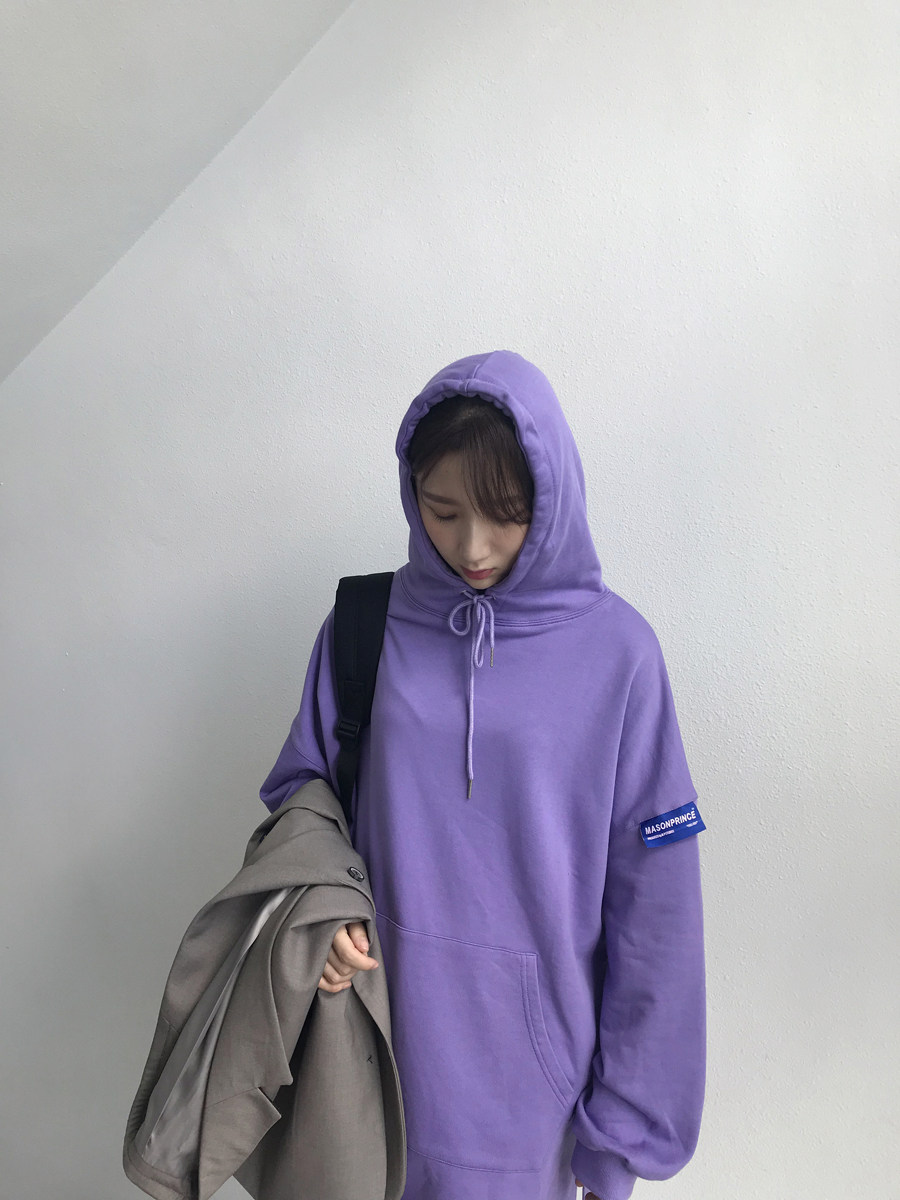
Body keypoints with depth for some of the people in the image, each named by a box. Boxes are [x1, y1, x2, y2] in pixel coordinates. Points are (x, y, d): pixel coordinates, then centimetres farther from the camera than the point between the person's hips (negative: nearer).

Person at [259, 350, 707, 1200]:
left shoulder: (616, 651, -12)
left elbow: (654, 906, -8)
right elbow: (303, 787, 7)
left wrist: (628, 1127, -3)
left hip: (531, 1061, -2)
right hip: (385, 1029, 2)